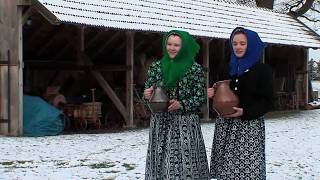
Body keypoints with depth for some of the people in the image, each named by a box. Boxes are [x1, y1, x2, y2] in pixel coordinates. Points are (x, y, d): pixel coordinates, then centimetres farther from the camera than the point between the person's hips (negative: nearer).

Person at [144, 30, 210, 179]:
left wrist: (182, 104, -16)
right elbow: (148, 92, 14)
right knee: (160, 162, 1)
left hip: (186, 125, -3)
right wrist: (147, 95, -9)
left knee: (185, 163, -7)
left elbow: (201, 97, -2)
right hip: (160, 123, 3)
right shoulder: (156, 66, 8)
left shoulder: (195, 69, -1)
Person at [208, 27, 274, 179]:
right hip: (225, 125, 5)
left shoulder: (263, 70, -3)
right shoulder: (229, 68, 14)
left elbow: (267, 101, -6)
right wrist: (213, 93, 0)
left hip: (249, 126, -5)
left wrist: (245, 112, -18)